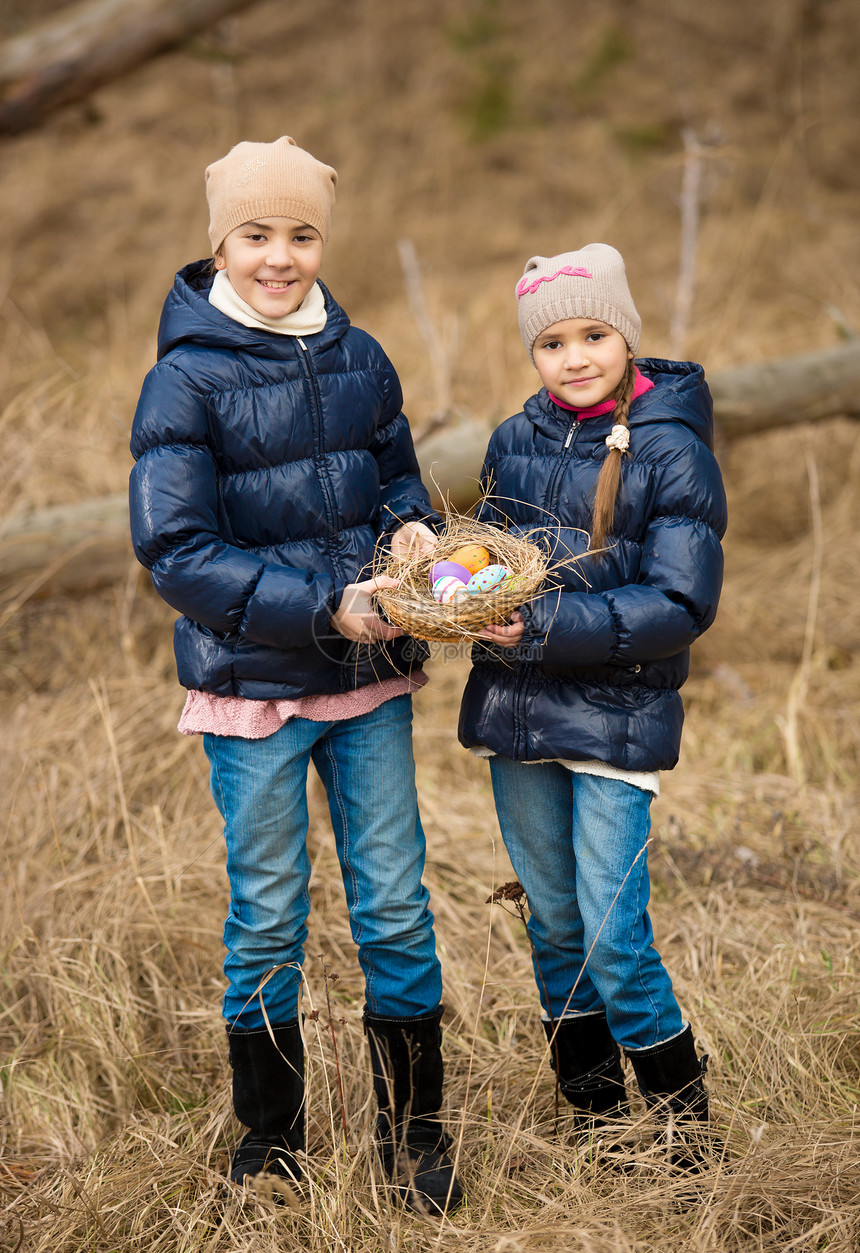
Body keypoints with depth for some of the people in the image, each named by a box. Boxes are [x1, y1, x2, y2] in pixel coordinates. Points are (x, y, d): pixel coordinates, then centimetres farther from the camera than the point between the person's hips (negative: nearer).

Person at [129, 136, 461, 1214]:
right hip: (252, 687, -4)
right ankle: (269, 1143, 28)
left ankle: (414, 1135, 23)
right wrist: (325, 607, -21)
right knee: (268, 918, 9)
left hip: (371, 681, 4)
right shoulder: (186, 381, -11)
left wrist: (411, 524, -5)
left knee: (395, 907, 7)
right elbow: (176, 552, -15)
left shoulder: (359, 358, 4)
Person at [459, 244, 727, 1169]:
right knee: (553, 922, 14)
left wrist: (551, 628, -23)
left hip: (617, 718, -5)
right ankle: (593, 1114, 31)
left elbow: (682, 605, -14)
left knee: (613, 935, -6)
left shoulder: (672, 452, -10)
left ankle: (683, 1108, 17)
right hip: (515, 711, 6)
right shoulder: (515, 441, 7)